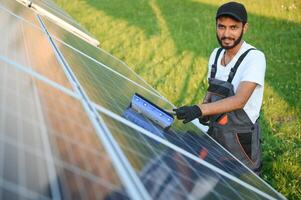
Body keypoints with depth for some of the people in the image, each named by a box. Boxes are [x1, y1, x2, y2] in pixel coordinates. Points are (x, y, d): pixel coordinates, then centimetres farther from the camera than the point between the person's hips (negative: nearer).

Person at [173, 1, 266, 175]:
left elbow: (239, 100, -30)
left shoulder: (254, 58, -21)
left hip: (240, 140, -6)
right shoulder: (216, 55, 2)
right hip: (215, 133, 6)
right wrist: (204, 107, -5)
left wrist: (199, 109, -39)